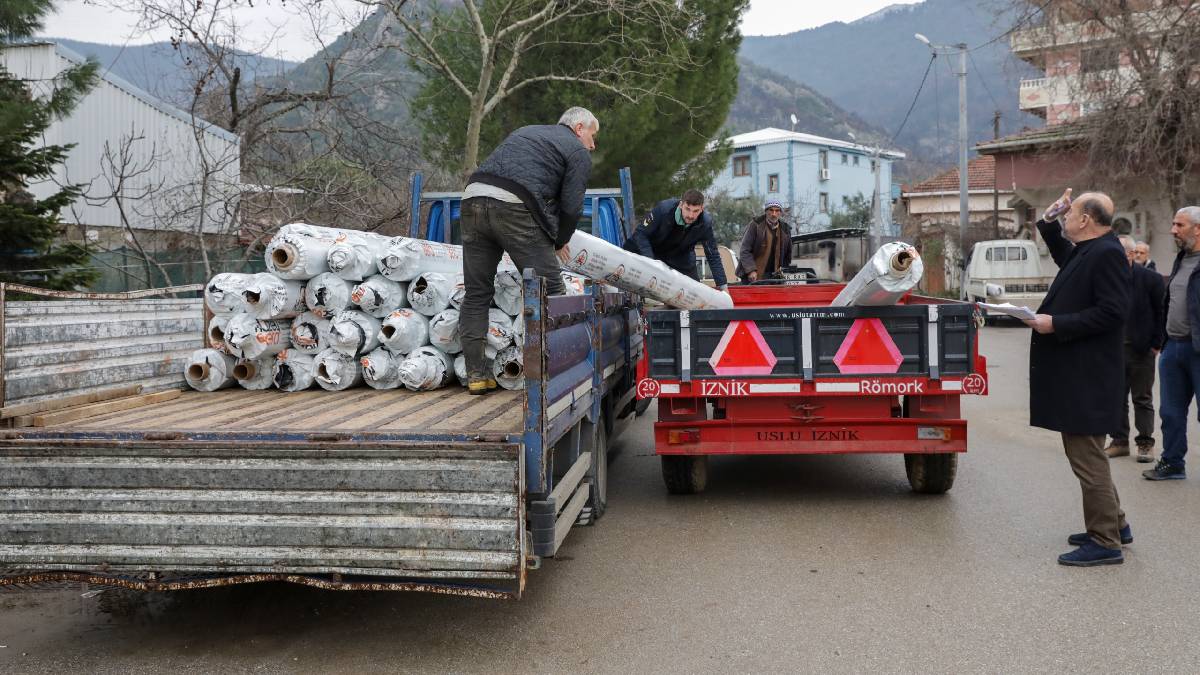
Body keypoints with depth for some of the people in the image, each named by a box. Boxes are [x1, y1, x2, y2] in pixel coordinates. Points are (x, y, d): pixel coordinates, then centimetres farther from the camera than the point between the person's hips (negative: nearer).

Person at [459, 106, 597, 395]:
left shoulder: (526, 132, 33)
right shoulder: (578, 152, 12)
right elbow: (571, 206, 2)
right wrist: (560, 242, 20)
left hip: (473, 198, 7)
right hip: (514, 208, -6)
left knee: (476, 293, 11)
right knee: (550, 291, 4)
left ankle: (477, 374, 13)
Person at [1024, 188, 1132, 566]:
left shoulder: (1107, 254, -17)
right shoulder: (1086, 251, 12)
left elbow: (1111, 312, -23)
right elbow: (1064, 258, 36)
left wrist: (1056, 324, -22)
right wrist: (1049, 223, 24)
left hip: (1086, 378, -10)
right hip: (1076, 375, 11)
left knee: (1087, 458, -5)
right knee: (1085, 454, 19)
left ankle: (1105, 543, 4)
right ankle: (1113, 525, 31)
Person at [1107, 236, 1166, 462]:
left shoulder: (1151, 279, -6)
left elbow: (1163, 313, -4)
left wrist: (1157, 344, -7)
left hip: (1141, 350, -3)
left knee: (1143, 399, 6)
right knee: (1116, 398, 9)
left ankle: (1145, 444, 15)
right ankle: (1120, 441, 19)